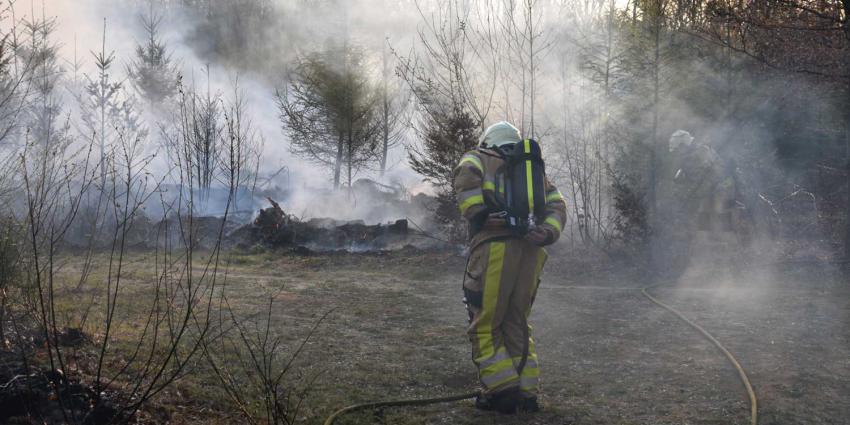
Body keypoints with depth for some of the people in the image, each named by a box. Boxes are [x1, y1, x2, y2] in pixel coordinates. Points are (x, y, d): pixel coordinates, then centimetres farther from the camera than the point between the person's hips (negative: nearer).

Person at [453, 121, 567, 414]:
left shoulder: (477, 159, 16)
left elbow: (466, 175, -9)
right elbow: (557, 203, 12)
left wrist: (478, 214, -9)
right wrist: (548, 233, -3)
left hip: (494, 246, -5)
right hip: (531, 251, 5)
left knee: (486, 324, 2)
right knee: (518, 324, 15)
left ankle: (503, 390, -6)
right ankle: (527, 393, 12)